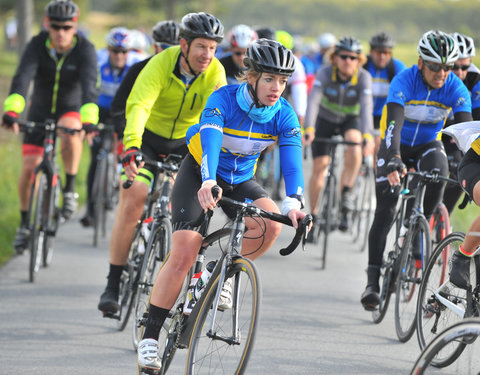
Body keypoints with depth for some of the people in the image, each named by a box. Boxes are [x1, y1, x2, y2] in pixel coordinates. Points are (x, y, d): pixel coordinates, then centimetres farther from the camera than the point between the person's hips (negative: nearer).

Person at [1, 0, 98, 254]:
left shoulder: (85, 50, -21)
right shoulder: (38, 45, -18)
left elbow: (90, 86, -34)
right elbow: (22, 77, -31)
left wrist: (89, 119, -51)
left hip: (71, 109, -2)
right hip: (40, 109, 2)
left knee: (69, 133, -37)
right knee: (29, 167, -7)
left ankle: (70, 188, -16)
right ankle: (25, 223, 13)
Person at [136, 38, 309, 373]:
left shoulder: (284, 115, -17)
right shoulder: (224, 99, -26)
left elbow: (292, 160, -28)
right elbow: (210, 140, -42)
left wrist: (294, 203, -46)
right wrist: (208, 183, -61)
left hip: (241, 180, 4)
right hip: (199, 173, -4)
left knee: (272, 223, -28)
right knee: (183, 257, -18)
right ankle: (149, 337, -6)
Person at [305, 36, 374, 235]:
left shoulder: (364, 77, -23)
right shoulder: (325, 73, -25)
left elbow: (366, 106, -35)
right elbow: (313, 101, -36)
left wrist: (368, 135, -50)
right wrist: (309, 129, -52)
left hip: (351, 120, 0)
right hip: (325, 120, 0)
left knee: (354, 146, -32)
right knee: (320, 166, -6)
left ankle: (346, 192, -15)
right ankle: (313, 215, 10)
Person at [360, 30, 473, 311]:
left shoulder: (456, 88, -20)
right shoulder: (404, 81, -28)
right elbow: (394, 122, -40)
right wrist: (394, 160, -56)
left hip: (428, 145, 2)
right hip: (396, 145, -2)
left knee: (438, 174, -32)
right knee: (385, 211, -12)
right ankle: (373, 281, -7)